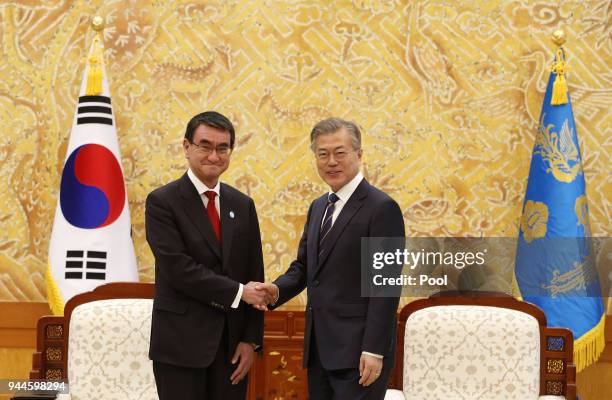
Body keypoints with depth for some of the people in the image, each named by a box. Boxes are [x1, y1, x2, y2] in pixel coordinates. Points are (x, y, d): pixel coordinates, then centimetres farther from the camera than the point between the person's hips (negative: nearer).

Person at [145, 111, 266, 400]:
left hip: (232, 344, 4)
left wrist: (251, 339, 2)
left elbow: (254, 276, 10)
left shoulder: (243, 205, 11)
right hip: (181, 344, -4)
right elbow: (178, 268, -15)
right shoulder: (162, 202, -5)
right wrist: (238, 292, -13)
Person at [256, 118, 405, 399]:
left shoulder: (382, 208, -10)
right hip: (319, 348, 8)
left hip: (358, 349, -8)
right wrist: (278, 290, -3)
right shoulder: (318, 207, 16)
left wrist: (374, 351, -19)